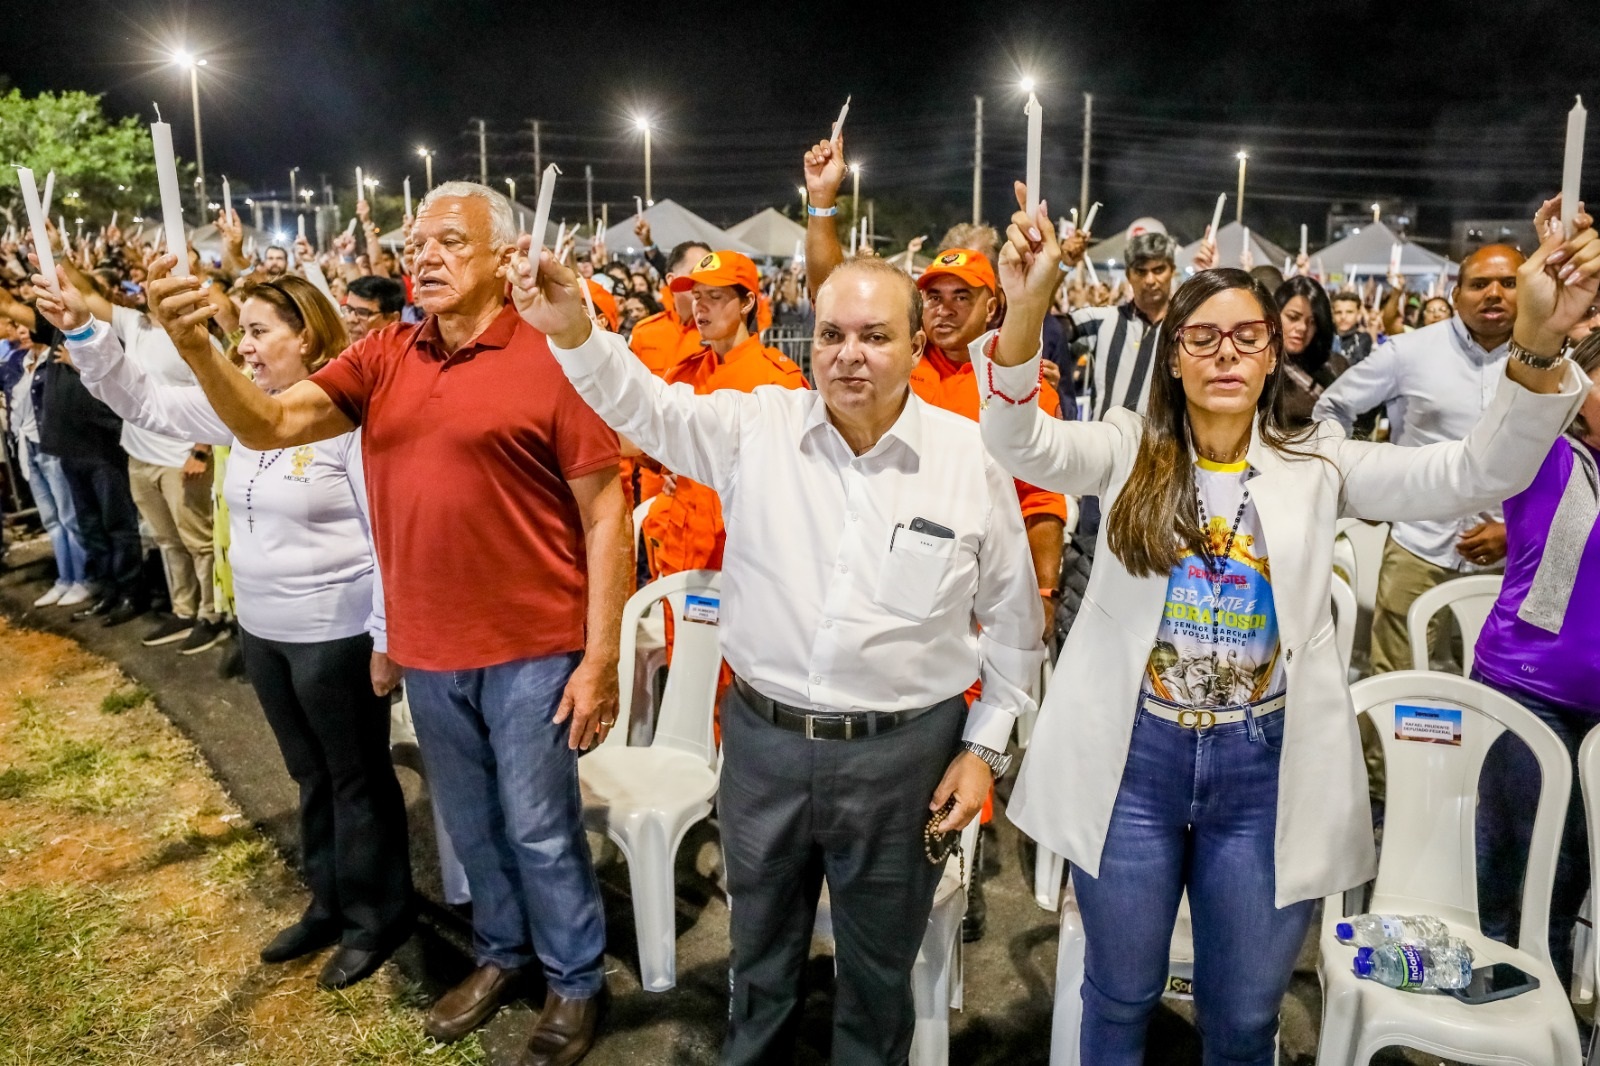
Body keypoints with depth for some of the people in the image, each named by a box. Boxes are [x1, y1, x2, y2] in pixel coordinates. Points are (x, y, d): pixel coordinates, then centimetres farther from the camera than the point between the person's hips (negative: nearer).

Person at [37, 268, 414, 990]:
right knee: (310, 774, 20)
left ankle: (377, 920, 25)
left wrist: (387, 636, -18)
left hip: (335, 633, -8)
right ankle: (330, 905, 37)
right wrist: (84, 332, -4)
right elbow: (144, 400, 11)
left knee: (357, 778, 8)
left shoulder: (351, 415, -18)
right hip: (262, 629, 8)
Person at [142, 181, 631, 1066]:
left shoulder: (551, 359, -13)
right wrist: (195, 346, -20)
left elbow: (606, 516, -13)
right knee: (470, 821, 21)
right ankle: (500, 950, 44)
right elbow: (268, 426, 0)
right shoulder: (384, 357, 4)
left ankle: (576, 980, 32)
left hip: (531, 647, -5)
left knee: (539, 826, 9)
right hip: (427, 648, 5)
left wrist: (600, 659, -15)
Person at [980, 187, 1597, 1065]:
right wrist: (1026, 308, -37)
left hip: (1266, 770, 1)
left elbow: (1478, 473, -8)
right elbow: (1017, 442, -19)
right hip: (1135, 760, -1)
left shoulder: (1317, 464, 2)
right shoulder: (1127, 451, -2)